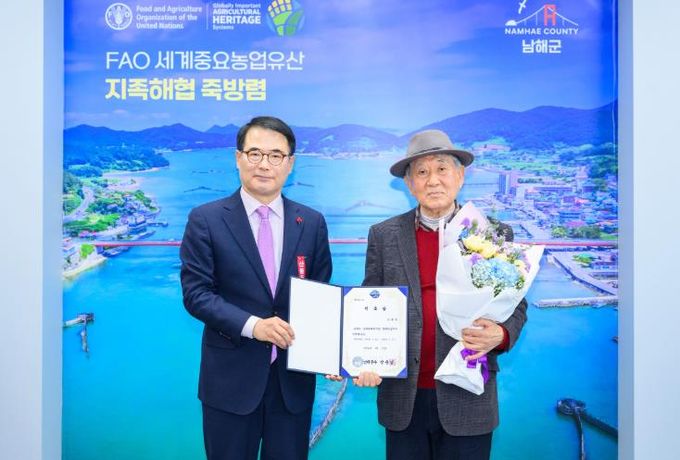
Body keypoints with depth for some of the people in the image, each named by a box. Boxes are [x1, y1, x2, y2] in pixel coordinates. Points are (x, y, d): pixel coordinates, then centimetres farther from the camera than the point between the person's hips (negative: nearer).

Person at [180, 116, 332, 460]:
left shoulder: (312, 223, 3)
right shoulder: (206, 220, -4)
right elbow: (195, 292, -8)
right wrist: (252, 325, -21)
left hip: (294, 378, 2)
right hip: (231, 378, -2)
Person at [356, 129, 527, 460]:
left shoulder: (495, 234, 1)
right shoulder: (384, 235, 3)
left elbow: (515, 306, 4)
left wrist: (501, 334, -17)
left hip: (467, 402, -1)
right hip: (403, 401, 1)